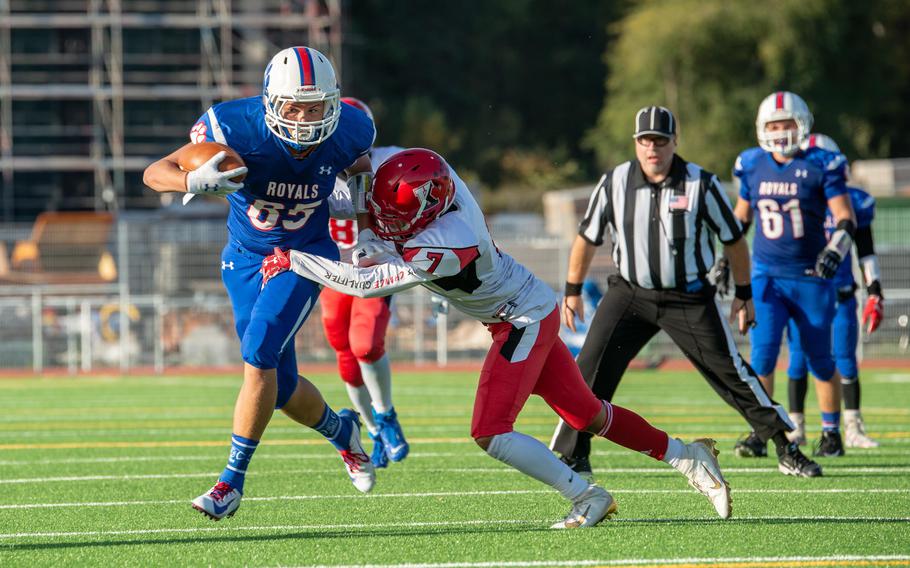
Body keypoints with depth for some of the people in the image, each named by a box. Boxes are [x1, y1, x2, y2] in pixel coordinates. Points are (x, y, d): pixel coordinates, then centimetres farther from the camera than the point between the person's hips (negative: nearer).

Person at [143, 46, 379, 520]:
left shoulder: (346, 131, -18)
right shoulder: (237, 128, -27)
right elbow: (155, 173, -23)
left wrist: (358, 197, -9)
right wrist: (194, 182, -44)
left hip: (305, 254, -1)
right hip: (246, 256, 1)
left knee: (259, 354, -22)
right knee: (282, 388, 5)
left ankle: (233, 480, -14)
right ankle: (340, 431, 38)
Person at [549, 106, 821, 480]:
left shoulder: (701, 185, -11)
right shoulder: (615, 183, -5)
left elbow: (733, 240, 1)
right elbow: (588, 238, 9)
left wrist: (744, 295, 6)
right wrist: (572, 291, 13)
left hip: (689, 299, -2)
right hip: (630, 293, 2)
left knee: (730, 371, -5)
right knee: (591, 371, -9)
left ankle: (785, 451, 3)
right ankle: (571, 453, 3)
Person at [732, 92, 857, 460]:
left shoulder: (820, 166, -7)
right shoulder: (753, 166, 4)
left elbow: (845, 217, -8)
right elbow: (741, 216, 17)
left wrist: (835, 249, -25)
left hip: (811, 276, -2)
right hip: (767, 276, 2)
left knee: (820, 359, 7)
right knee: (763, 353, -12)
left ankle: (832, 433, 21)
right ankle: (759, 433, -7)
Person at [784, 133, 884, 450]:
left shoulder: (853, 203, 2)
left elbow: (866, 252, 8)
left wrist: (875, 294, 4)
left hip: (840, 295, 0)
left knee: (846, 361, 0)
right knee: (799, 361, 0)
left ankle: (853, 429, 7)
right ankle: (796, 428, 8)